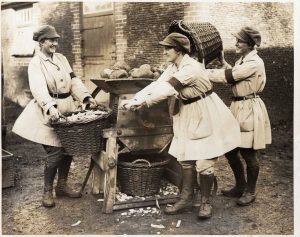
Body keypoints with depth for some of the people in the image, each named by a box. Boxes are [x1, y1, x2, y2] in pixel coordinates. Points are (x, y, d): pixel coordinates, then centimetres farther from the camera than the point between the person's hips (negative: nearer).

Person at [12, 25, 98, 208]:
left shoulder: (61, 58, 11)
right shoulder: (36, 63, -8)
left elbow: (74, 80, 6)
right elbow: (39, 88, -24)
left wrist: (87, 97, -9)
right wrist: (50, 107, -41)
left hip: (67, 109, 6)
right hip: (49, 112, -6)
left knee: (68, 149, 8)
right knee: (55, 152, -9)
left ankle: (62, 186, 27)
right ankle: (47, 191, 12)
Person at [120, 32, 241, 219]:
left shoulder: (191, 68, -24)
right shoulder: (173, 67, 4)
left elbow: (167, 89, -31)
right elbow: (157, 84, -5)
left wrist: (141, 102, -32)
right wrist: (134, 100, -17)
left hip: (205, 117, -8)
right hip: (187, 116, 9)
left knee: (204, 163, -4)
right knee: (186, 159, 12)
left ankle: (206, 202, 16)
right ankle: (187, 198, 25)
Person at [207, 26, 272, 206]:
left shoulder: (255, 63, -18)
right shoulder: (243, 60, 12)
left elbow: (229, 76, -22)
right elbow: (232, 75, 18)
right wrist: (222, 60, 12)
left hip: (250, 111, -9)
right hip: (238, 108, 9)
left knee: (248, 154, 3)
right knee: (230, 150, 13)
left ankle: (250, 192, 22)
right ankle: (240, 187, 32)